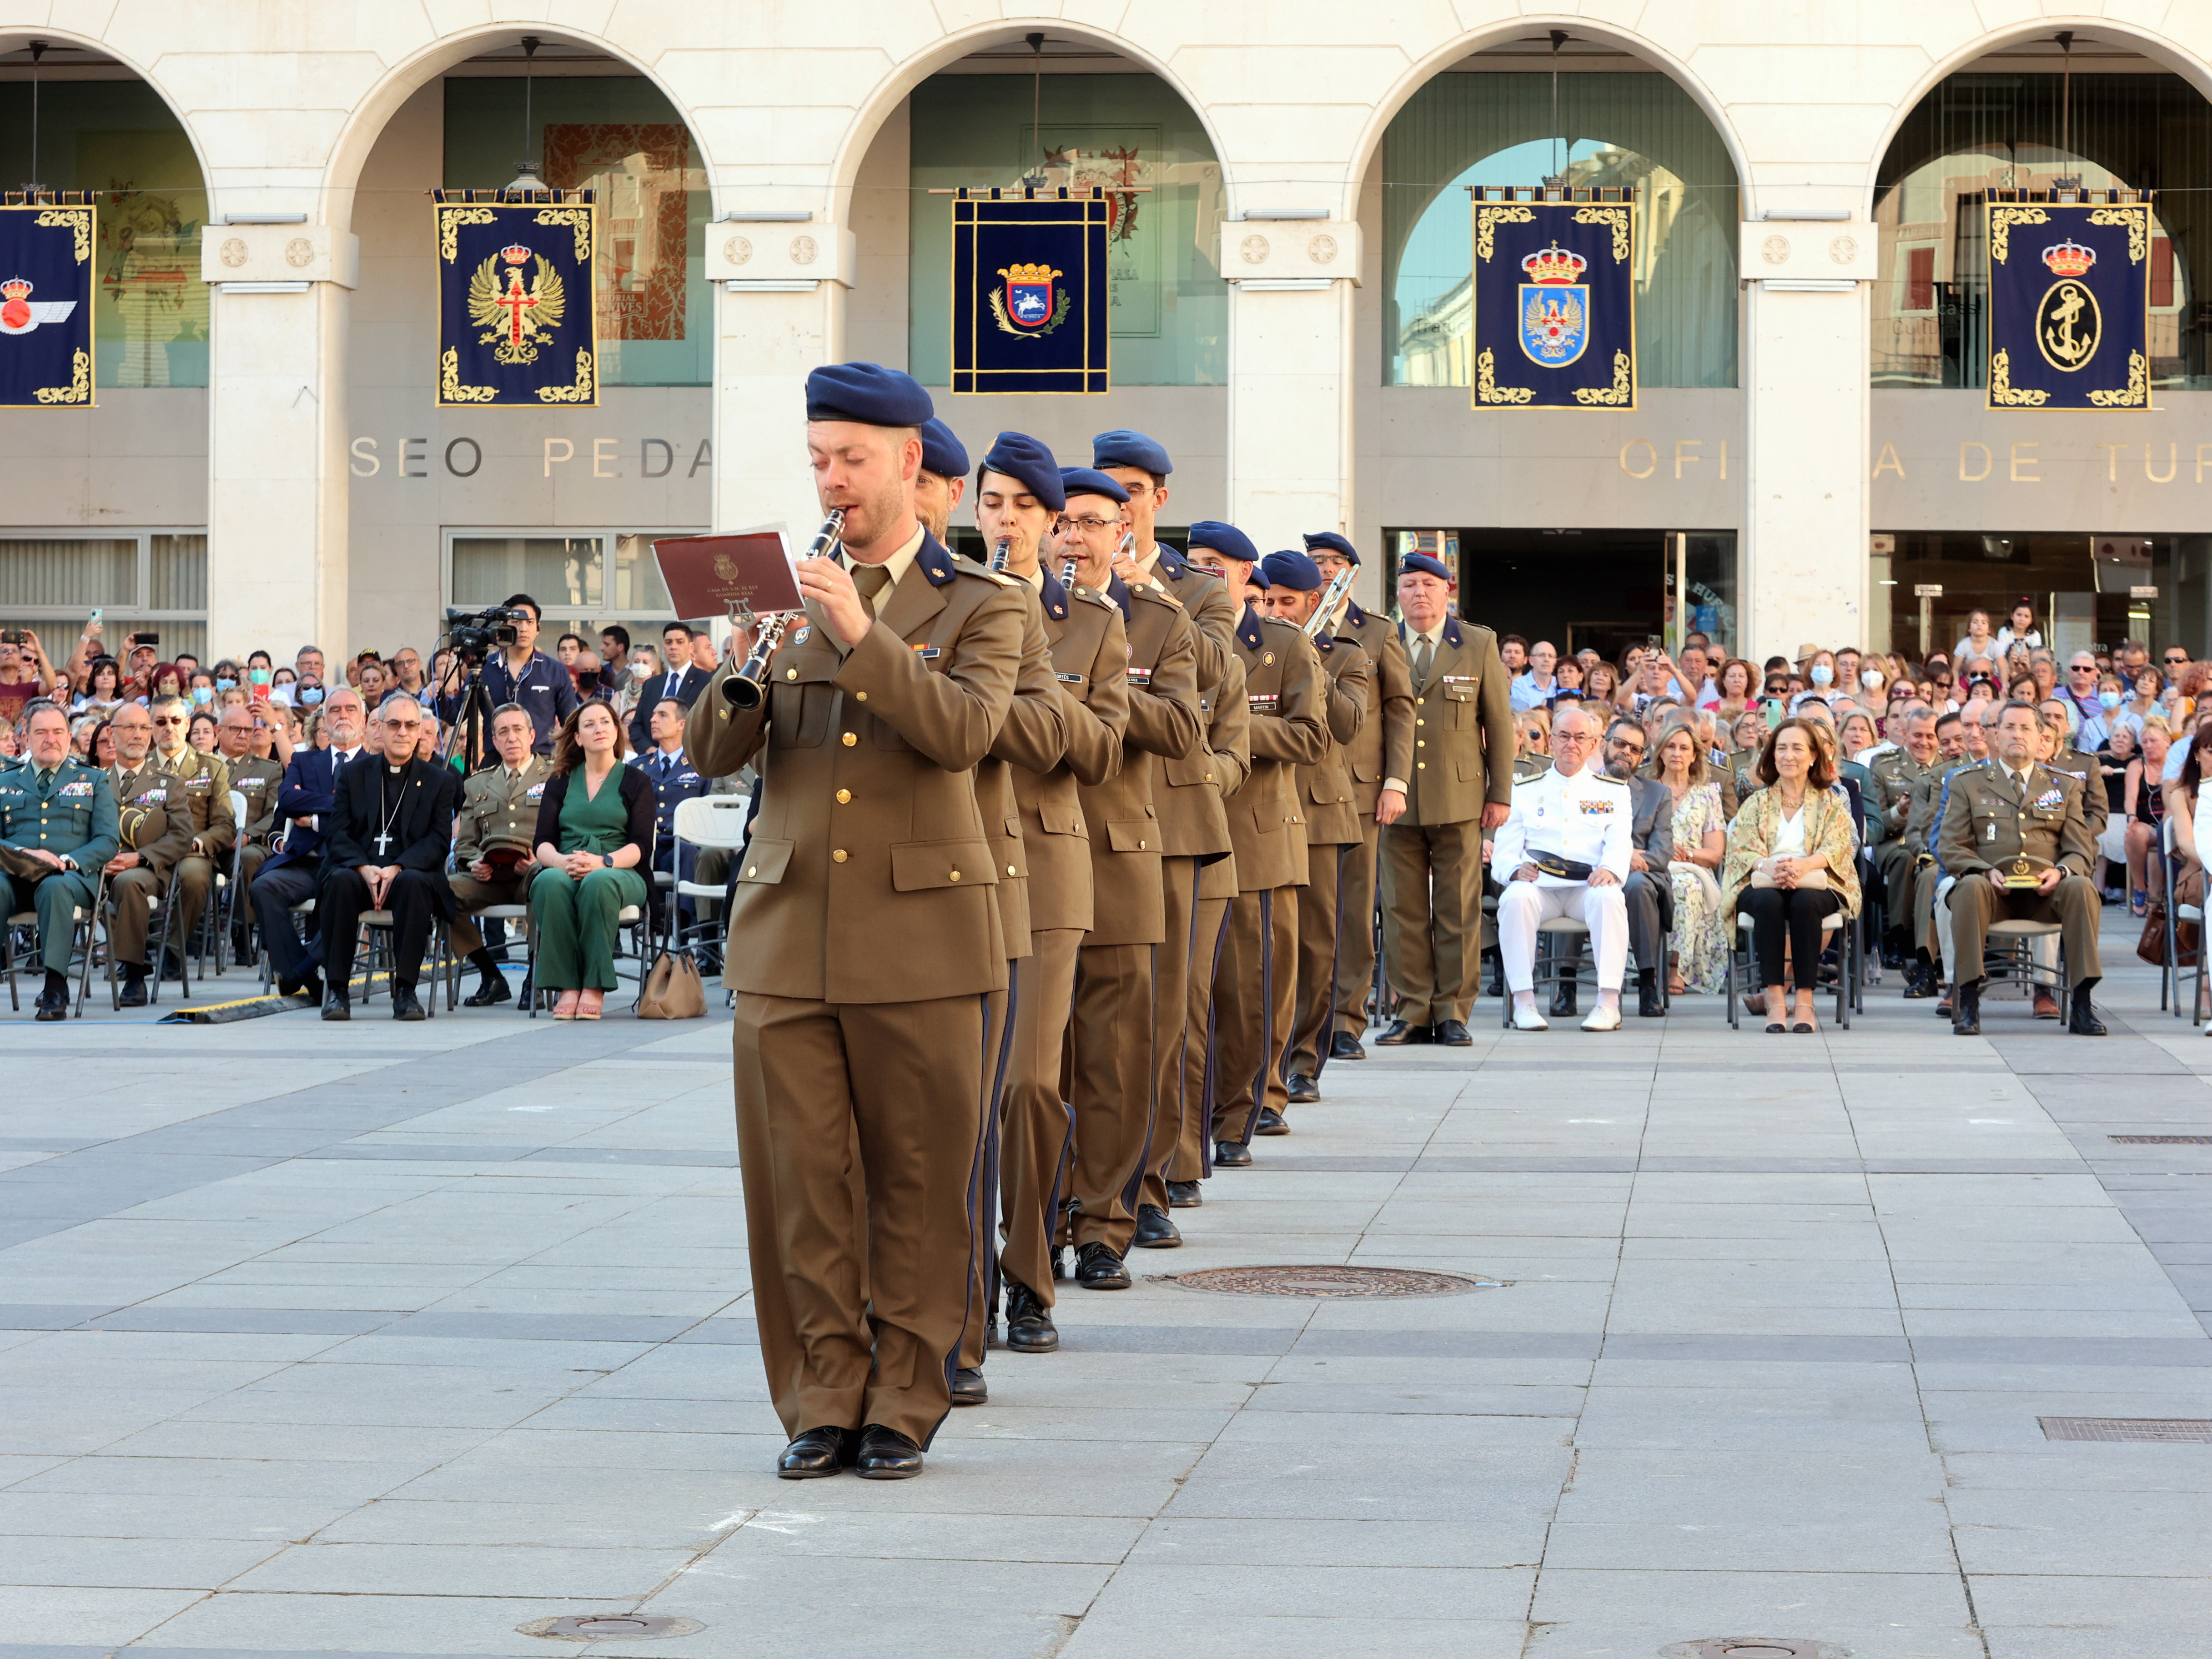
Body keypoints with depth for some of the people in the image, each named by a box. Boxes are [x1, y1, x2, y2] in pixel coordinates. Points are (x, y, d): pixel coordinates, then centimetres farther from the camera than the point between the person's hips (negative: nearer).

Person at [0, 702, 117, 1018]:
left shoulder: (93, 782, 20)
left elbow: (107, 841, 8)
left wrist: (68, 860, -11)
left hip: (72, 877, -1)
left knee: (55, 888, -39)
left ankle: (55, 988, -43)